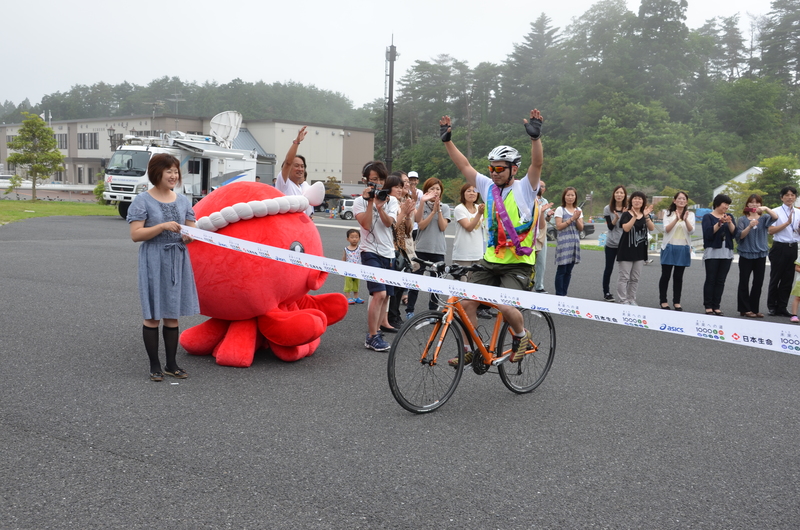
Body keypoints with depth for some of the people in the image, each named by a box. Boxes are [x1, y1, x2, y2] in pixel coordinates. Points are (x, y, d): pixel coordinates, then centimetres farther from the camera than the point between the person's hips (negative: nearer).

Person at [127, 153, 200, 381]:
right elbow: (135, 234, -11)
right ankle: (154, 365, 12)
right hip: (154, 262, -5)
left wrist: (188, 236, -9)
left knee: (173, 315, 10)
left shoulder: (182, 200, 10)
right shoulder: (143, 200, -5)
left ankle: (172, 364, 19)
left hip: (178, 261, 5)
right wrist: (162, 227, -20)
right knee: (153, 315, 2)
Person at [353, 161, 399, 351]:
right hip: (371, 252, -5)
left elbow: (389, 222, -7)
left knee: (385, 296, 7)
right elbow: (366, 224, -15)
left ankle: (376, 333, 19)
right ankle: (371, 338, -10)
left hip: (389, 253, 5)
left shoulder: (391, 200, 9)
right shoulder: (360, 201, -1)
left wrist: (380, 207, -22)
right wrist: (370, 202, -17)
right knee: (379, 294, -18)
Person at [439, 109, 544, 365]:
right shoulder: (488, 186, 8)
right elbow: (464, 166, 9)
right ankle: (470, 350, 13)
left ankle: (521, 336, 10)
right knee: (467, 302, -3)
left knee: (505, 306, -21)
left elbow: (537, 164, -21)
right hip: (490, 261, 5)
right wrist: (447, 140, 3)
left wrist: (535, 137, -35)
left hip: (518, 264, -5)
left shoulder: (525, 188, -5)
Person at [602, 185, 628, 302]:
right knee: (608, 269, 6)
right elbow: (610, 226, -6)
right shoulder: (608, 209, 1)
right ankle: (606, 293, 17)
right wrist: (616, 218, -23)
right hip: (611, 244, 0)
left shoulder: (628, 209, 1)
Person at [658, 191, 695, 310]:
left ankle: (677, 301, 11)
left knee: (678, 276, 4)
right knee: (666, 275, 1)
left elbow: (691, 230, -7)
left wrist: (685, 220, -25)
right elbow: (666, 229, -9)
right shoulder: (668, 213, 5)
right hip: (669, 247, -1)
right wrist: (676, 219, -23)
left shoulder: (690, 214, 7)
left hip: (683, 248, 1)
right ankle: (663, 300, 10)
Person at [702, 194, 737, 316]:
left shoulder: (729, 217, 15)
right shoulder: (708, 217, 2)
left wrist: (729, 222, -12)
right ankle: (708, 307, -2)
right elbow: (708, 233, -11)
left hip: (727, 253, 4)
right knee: (710, 280, -4)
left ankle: (716, 306, 4)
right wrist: (719, 223, -19)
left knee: (720, 281, 2)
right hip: (712, 252, -4)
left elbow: (734, 233, 4)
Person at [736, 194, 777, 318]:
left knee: (758, 283, 6)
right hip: (746, 255, -2)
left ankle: (754, 309, 15)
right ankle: (744, 309, 8)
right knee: (744, 283, 2)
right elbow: (740, 235, -11)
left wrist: (766, 209, -31)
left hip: (760, 255, 2)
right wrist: (750, 226, -27)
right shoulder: (742, 219, 1)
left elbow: (775, 217, -15)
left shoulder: (764, 218, 5)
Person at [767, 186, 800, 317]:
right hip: (780, 247, -4)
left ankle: (782, 307, 13)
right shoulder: (776, 212, -2)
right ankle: (772, 307, 13)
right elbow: (770, 230, -11)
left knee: (787, 280, 6)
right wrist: (787, 223, -13)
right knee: (775, 279, 4)